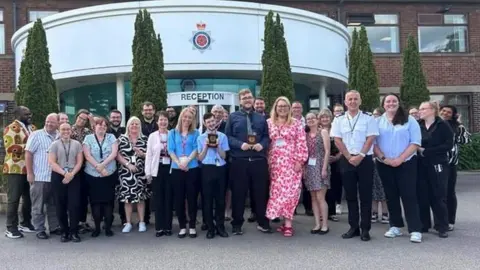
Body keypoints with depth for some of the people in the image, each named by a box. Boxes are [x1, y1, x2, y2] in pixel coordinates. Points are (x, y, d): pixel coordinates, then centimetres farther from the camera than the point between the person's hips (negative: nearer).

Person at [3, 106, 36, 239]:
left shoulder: (33, 128, 16)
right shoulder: (11, 128, -6)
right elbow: (10, 148, -17)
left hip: (30, 168, 6)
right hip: (16, 169, -6)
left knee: (29, 197, 11)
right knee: (14, 198, 0)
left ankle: (26, 223, 24)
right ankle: (11, 227, 7)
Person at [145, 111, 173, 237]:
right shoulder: (152, 136, 4)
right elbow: (149, 155, 3)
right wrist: (148, 172, -1)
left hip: (170, 169, 0)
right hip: (157, 169, 1)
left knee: (169, 198, 4)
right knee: (158, 198, 4)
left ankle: (168, 226, 13)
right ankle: (159, 227, 11)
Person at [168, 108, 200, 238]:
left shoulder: (195, 133, 7)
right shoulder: (173, 133, 10)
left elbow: (196, 149, -3)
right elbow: (171, 150, 1)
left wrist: (186, 161, -16)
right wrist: (179, 163, -13)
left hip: (192, 168, -1)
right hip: (176, 169, 1)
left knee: (192, 197, 1)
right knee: (179, 198, 4)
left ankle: (192, 226, 9)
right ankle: (182, 226, 13)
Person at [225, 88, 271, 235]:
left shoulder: (261, 118, 14)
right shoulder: (233, 117, 6)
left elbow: (267, 136, 12)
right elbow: (227, 136, 1)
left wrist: (262, 145, -9)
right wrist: (240, 144, -14)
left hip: (259, 161, 2)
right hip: (239, 161, -2)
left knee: (261, 192, 8)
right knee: (238, 193, 4)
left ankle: (263, 223, 22)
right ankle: (237, 224, 16)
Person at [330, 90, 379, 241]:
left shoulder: (368, 119, 1)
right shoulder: (339, 120, 6)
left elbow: (370, 139, -5)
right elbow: (337, 141, 1)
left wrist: (360, 156, -14)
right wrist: (349, 157, -8)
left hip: (365, 160, -2)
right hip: (346, 160, 2)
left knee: (365, 195, 1)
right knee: (350, 195, 7)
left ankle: (365, 229, 9)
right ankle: (354, 227, 17)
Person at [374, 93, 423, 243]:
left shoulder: (409, 120, 1)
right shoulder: (377, 122, 6)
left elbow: (416, 142, -6)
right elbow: (373, 143, 2)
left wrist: (400, 159, -14)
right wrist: (384, 158, -11)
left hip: (406, 163, -2)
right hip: (384, 165, 3)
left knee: (409, 196, -4)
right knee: (391, 196, 9)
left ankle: (415, 230, -2)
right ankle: (395, 226, 19)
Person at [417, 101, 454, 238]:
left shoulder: (443, 125, -3)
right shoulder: (418, 125, 8)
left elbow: (448, 145, -10)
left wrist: (426, 151, -14)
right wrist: (418, 150, -9)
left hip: (437, 165, -3)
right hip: (421, 165, 3)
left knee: (439, 196, 0)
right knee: (422, 196, 4)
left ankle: (442, 227, 8)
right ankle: (423, 224, 15)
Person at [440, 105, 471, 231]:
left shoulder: (456, 126, 4)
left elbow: (466, 140, -6)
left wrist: (460, 124, -8)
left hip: (449, 163, -2)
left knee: (449, 192, 4)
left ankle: (450, 221, 13)